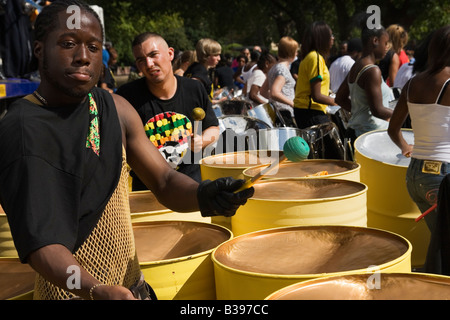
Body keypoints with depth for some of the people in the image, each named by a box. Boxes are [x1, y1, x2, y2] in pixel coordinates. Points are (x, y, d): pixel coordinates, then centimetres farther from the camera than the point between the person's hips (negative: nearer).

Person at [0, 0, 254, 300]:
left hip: (131, 283, 6)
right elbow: (40, 242, -26)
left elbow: (165, 183, -1)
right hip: (74, 291, -6)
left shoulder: (117, 109, 1)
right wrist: (98, 290, -42)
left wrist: (202, 195, -22)